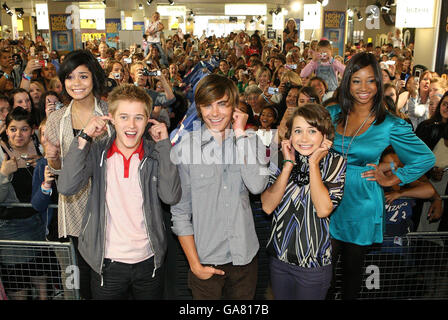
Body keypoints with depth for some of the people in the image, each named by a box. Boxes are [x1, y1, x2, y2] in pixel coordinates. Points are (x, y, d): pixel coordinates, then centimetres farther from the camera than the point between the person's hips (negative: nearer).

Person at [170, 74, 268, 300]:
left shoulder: (252, 141, -1)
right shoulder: (184, 148, -8)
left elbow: (257, 186, -19)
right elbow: (180, 211, -4)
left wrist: (241, 134, -15)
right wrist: (195, 264, -5)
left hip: (245, 256, 2)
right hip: (206, 259, -2)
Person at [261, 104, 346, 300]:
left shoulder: (335, 163, -9)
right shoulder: (281, 159, -3)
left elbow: (323, 210, -22)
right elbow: (267, 207, -13)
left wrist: (313, 164, -20)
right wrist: (289, 165, -17)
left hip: (314, 263, -3)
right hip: (279, 257, 3)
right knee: (280, 297, 20)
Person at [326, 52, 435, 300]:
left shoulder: (390, 125, -8)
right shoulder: (333, 113, 1)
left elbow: (426, 158, 2)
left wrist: (389, 180, -1)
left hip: (361, 204, -2)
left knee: (352, 266, 15)